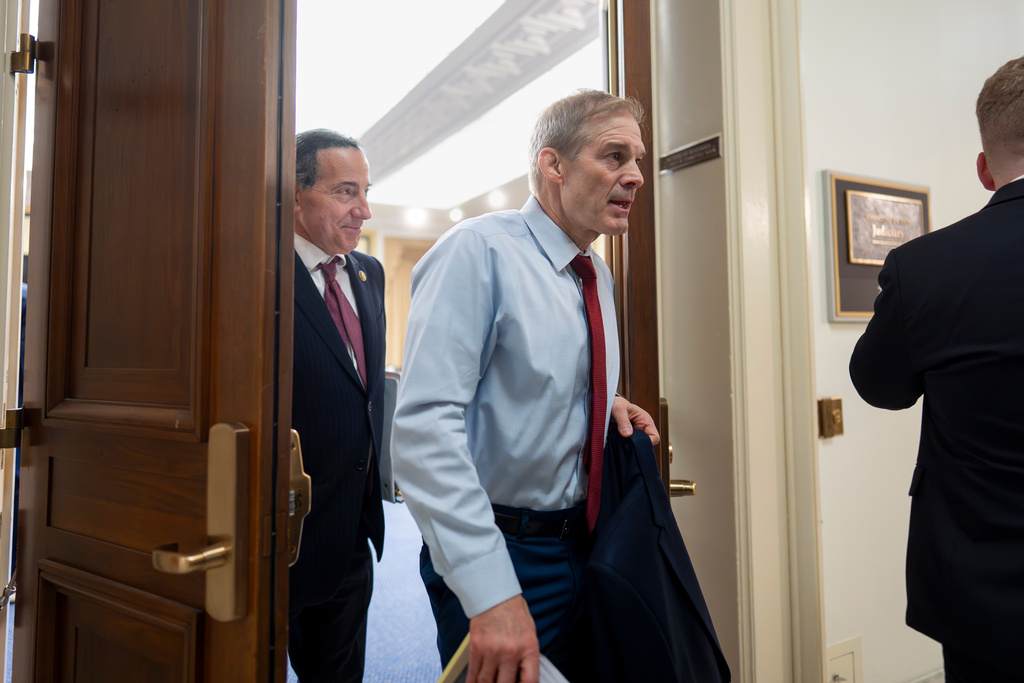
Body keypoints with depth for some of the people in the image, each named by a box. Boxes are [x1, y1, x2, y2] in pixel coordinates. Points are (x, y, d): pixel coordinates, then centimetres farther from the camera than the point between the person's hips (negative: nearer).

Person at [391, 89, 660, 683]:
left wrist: (610, 405, -1)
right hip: (501, 552, -8)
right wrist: (492, 591, -31)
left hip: (582, 541, 8)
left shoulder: (598, 274, 9)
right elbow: (424, 427, -27)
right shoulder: (478, 251, -18)